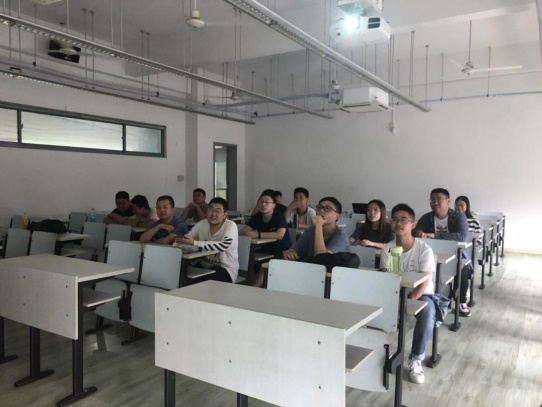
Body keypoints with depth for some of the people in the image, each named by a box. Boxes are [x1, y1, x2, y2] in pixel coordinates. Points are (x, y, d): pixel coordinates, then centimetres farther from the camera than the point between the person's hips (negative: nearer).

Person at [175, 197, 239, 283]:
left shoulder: (231, 225, -14)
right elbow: (187, 239, 3)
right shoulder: (202, 223, 2)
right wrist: (181, 240, -23)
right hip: (203, 265, 5)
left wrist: (194, 243, -33)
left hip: (226, 269, -5)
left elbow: (224, 246, -31)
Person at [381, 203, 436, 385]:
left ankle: (416, 359, -12)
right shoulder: (387, 249, -7)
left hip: (420, 294, -2)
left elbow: (423, 284, -18)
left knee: (428, 313, -35)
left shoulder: (424, 250, -16)